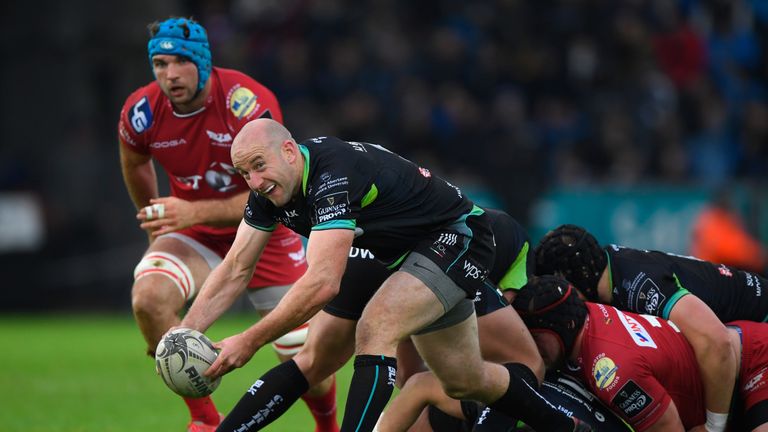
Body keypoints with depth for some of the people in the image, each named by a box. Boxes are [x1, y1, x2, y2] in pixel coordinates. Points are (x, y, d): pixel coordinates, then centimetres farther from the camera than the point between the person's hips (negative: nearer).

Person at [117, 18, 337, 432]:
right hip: (194, 232, 2)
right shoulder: (141, 112, -16)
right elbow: (134, 163, 9)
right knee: (148, 297, -29)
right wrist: (157, 222, 18)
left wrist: (194, 212, -38)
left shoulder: (249, 104, -27)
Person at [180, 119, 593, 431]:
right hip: (400, 254, 10)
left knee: (374, 330, -31)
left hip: (457, 238, -10)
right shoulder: (271, 186, -10)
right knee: (465, 381, 16)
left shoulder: (333, 175, -36)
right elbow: (234, 270, -5)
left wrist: (250, 340, -40)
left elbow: (322, 283, -43)